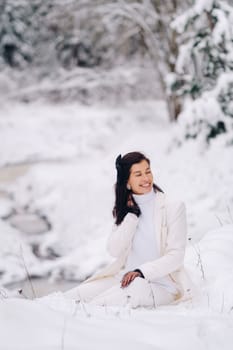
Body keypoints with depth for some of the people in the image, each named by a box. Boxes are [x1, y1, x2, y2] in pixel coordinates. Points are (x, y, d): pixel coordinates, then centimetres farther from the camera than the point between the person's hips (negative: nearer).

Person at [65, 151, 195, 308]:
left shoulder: (173, 207, -2)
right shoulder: (125, 209, 12)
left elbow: (176, 256, -9)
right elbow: (115, 251, -1)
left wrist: (141, 272, -21)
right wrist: (132, 214, -6)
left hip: (161, 283, -5)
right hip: (125, 278, 5)